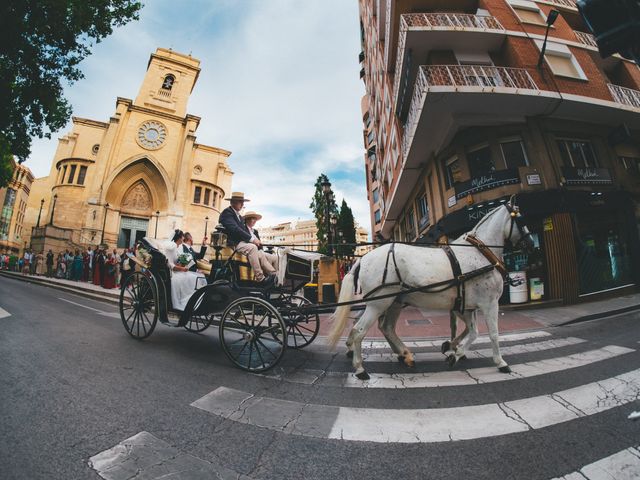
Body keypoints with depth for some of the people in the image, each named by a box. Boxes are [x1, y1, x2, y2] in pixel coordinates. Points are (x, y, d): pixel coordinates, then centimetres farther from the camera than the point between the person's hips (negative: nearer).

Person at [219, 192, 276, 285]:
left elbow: (245, 230, 16)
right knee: (252, 247, -31)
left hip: (241, 241, 9)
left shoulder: (239, 216, 24)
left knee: (260, 254, -8)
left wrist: (255, 240, -2)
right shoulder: (226, 212, -5)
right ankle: (261, 278, -32)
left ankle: (274, 275, -16)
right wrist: (252, 239, -24)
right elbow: (234, 229, -20)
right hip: (232, 243, -9)